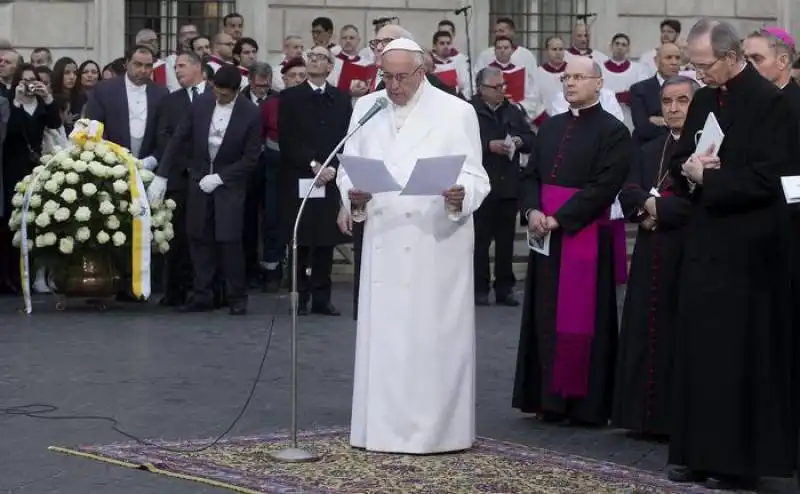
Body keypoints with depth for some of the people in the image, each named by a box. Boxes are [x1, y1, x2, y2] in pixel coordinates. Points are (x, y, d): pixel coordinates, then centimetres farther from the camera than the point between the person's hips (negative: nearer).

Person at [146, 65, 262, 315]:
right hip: (199, 181, 3)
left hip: (230, 184, -3)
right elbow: (178, 140, 1)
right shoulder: (200, 103, -5)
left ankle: (237, 297, 3)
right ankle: (202, 295, 12)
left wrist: (218, 178, -15)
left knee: (229, 240, -9)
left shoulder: (251, 114, -14)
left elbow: (250, 159, -10)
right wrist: (161, 176, -3)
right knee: (199, 239, 5)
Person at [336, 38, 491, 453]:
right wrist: (353, 195, -14)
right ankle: (383, 427, 13)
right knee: (382, 337, 5)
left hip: (438, 244, -3)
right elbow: (348, 170, 8)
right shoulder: (366, 108, 10)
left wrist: (460, 196, -28)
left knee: (435, 337, 0)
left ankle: (436, 428, 7)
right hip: (383, 244, 4)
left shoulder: (456, 112, -2)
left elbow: (475, 177, -6)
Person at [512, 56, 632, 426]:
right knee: (546, 319, 8)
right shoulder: (550, 127, 14)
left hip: (586, 238, -6)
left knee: (582, 322, -3)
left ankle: (586, 404, 5)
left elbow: (604, 187, -14)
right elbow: (530, 174, 12)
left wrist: (558, 219, -17)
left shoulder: (613, 131, -6)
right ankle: (550, 398, 15)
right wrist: (532, 211, -8)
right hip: (545, 237, 6)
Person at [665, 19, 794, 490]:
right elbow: (679, 161, 16)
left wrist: (706, 176, -13)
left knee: (741, 354, -1)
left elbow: (764, 179, -19)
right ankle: (699, 452, 18)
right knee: (699, 348, 10)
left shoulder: (769, 102, -12)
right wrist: (688, 168, -6)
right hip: (705, 240, 8)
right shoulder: (703, 100, 11)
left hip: (747, 248, -8)